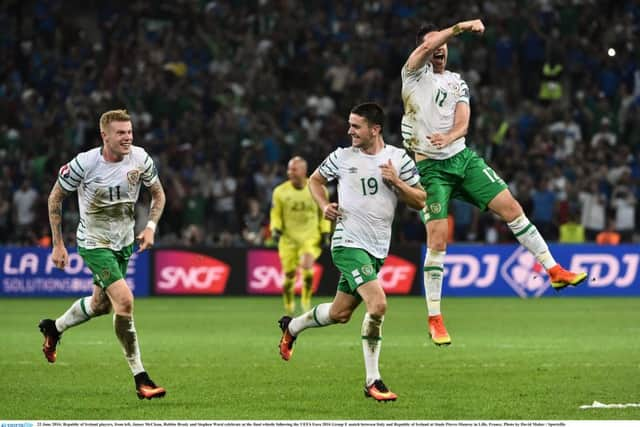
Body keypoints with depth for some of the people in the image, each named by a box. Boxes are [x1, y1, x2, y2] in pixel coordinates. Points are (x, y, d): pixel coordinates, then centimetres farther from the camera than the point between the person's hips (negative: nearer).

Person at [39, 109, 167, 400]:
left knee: (101, 304, 20)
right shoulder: (85, 163, -21)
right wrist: (58, 244, -7)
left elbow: (158, 193, 7)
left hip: (124, 242, 6)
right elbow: (55, 197, -7)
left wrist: (151, 227, -9)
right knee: (125, 300, -21)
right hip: (94, 243, -6)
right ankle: (140, 379, -16)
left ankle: (53, 328, 51)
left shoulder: (140, 158, -11)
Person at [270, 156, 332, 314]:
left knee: (307, 267, -23)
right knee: (289, 274, -1)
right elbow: (275, 214, 8)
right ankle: (289, 305, 22)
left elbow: (324, 213, 11)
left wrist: (325, 233, 3)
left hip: (311, 238, -1)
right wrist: (276, 229, -10)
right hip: (288, 238, 1)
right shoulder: (280, 191, -2)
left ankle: (306, 299, 0)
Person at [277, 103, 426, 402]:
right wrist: (324, 206, -1)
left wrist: (396, 181, -15)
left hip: (377, 250, 4)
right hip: (348, 243, -4)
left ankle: (291, 326, 44)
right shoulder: (343, 157, -1)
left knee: (339, 313, 14)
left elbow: (420, 201, 1)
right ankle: (372, 381, -13)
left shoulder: (398, 158, 2)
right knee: (377, 304, -22)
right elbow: (315, 179, 17)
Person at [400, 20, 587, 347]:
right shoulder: (415, 72, 0)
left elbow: (462, 123, -2)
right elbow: (427, 47, -21)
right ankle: (434, 320, -2)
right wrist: (458, 28, -33)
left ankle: (554, 270, 9)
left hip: (462, 158, 5)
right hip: (431, 168, -5)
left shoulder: (457, 83, 12)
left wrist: (449, 136, -24)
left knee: (511, 208, -2)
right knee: (437, 241, -10)